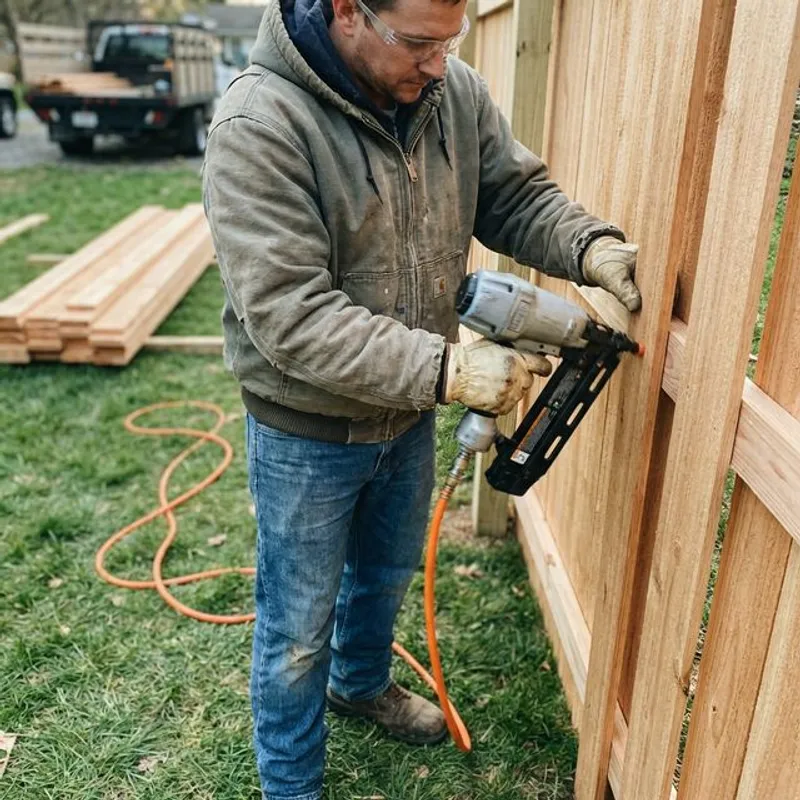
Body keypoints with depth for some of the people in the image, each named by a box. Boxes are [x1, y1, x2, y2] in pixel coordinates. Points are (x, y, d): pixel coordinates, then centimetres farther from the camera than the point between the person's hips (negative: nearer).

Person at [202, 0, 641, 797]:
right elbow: (289, 314, -31)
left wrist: (591, 247, -19)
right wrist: (445, 368, -36)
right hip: (307, 433, -6)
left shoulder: (454, 90, -7)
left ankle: (362, 682, 61)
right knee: (299, 625, 14)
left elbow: (516, 196, 2)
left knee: (387, 573, 29)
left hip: (409, 414, 6)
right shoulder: (258, 124, -26)